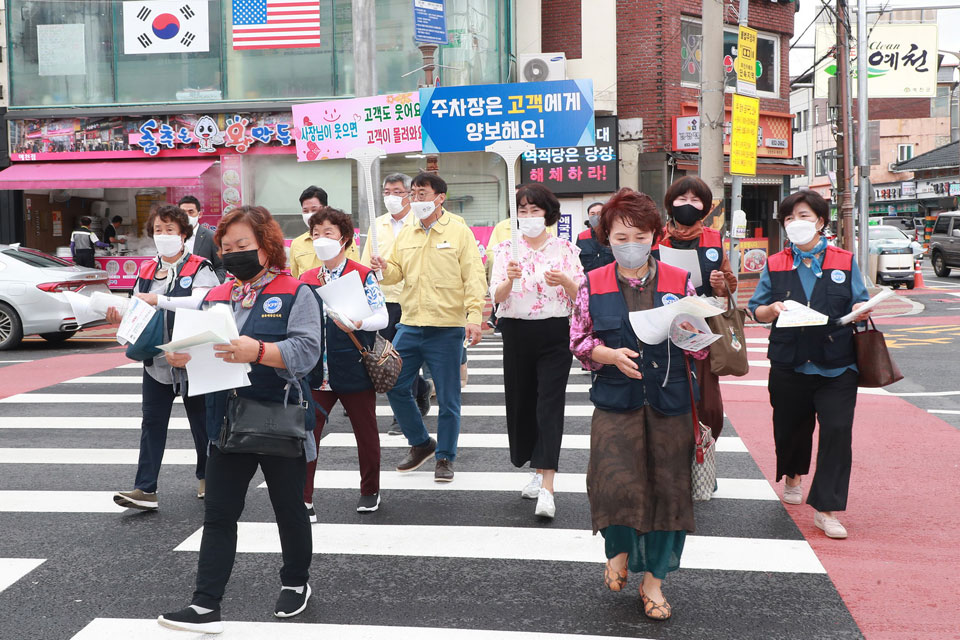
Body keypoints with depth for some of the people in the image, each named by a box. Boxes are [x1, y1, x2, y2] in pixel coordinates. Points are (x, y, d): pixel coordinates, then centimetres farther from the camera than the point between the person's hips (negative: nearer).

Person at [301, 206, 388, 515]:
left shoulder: (363, 275, -4)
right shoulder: (306, 278, 9)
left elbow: (382, 317, -9)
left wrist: (358, 323, -28)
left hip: (354, 370, -3)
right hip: (316, 371, 3)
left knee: (365, 432, 12)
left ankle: (370, 491, 31)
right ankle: (303, 500, 3)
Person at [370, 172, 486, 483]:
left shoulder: (459, 232, -4)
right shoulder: (406, 234, 10)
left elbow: (474, 277, -7)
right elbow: (397, 270, 16)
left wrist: (474, 316, -17)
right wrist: (384, 269, -8)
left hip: (447, 329, -5)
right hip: (410, 326, 5)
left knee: (447, 398, 3)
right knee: (394, 385, 6)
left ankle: (445, 457, 18)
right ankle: (421, 443, 25)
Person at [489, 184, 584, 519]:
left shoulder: (565, 249, 3)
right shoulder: (506, 249, 6)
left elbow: (582, 296, 1)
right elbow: (496, 297, -2)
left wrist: (565, 281, -19)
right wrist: (510, 280, -22)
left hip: (555, 332, -2)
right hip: (517, 333, 3)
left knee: (550, 403, -10)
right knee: (520, 401, 8)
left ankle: (547, 487, -15)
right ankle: (537, 470, 27)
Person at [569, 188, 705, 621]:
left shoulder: (679, 282, 4)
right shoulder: (594, 285, 3)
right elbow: (579, 341, 5)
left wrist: (690, 332, -14)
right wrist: (612, 355, -13)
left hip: (669, 403, 1)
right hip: (616, 402, -1)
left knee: (667, 488, 3)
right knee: (616, 483, -14)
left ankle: (653, 580, 21)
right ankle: (619, 550, 19)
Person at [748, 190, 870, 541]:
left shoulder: (845, 262, 5)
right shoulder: (775, 265, 7)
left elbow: (857, 305, 7)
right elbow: (756, 310, 8)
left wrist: (861, 311, -16)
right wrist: (773, 309, -13)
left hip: (836, 367, -1)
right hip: (788, 364, 1)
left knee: (837, 431, -11)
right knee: (791, 428, 14)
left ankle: (826, 509, -3)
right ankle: (792, 477, 46)